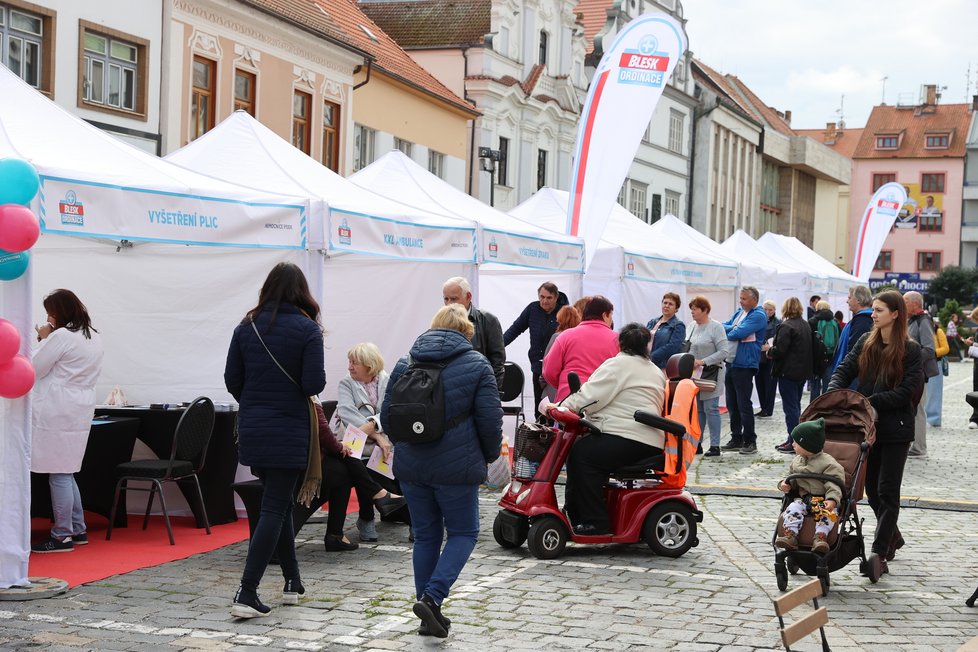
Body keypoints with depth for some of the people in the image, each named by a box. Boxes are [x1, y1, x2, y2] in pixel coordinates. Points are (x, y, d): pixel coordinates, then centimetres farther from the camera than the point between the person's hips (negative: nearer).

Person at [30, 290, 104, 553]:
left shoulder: (61, 336, -14)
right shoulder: (93, 337, 14)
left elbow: (33, 369, -8)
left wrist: (43, 340, 4)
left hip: (58, 413, -9)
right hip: (80, 411, 9)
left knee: (59, 475, -3)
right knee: (65, 473, 16)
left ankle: (62, 537, 0)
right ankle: (78, 530, 20)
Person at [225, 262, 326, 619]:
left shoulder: (247, 327, 3)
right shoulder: (306, 329, -10)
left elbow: (232, 379, 5)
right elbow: (314, 384, -15)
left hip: (252, 429, 5)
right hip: (288, 431, -5)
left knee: (279, 502, 20)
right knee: (274, 508, -2)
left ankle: (292, 578, 27)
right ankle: (247, 593, -10)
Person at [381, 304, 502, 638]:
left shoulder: (405, 364, 8)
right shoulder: (477, 366, -4)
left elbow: (387, 417, 11)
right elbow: (490, 420, -8)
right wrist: (489, 455, 10)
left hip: (411, 467, 4)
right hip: (456, 467, -4)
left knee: (425, 536, 14)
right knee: (463, 533, 10)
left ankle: (429, 616, 17)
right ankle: (432, 597, -9)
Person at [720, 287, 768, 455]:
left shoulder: (758, 316, -11)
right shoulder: (739, 312, 16)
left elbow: (739, 333, -20)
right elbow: (723, 326, 10)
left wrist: (726, 332, -2)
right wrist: (733, 329, -10)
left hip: (744, 365, -8)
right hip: (731, 363, 8)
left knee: (744, 405, -4)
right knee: (732, 404, 12)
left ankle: (750, 441, 5)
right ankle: (736, 439, 20)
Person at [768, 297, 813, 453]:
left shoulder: (786, 326, -16)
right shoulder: (806, 325, 11)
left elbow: (780, 350, -22)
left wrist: (769, 351, 0)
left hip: (788, 372, -9)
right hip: (803, 371, 9)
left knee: (790, 407, -4)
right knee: (796, 405, 16)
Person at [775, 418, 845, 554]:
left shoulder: (828, 463, -8)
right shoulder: (797, 461, 14)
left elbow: (834, 483, -12)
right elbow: (791, 477, 25)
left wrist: (832, 499, -29)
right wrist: (785, 484, 1)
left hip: (823, 500, -4)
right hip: (803, 498, 4)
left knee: (828, 513, -32)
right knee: (793, 508, -24)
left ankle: (820, 537, -44)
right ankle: (790, 536, -35)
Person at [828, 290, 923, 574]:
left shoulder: (910, 350, -8)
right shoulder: (866, 342, 7)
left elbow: (905, 392, -14)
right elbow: (844, 371, 4)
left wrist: (870, 402, -19)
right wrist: (834, 396, -16)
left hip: (895, 429, -5)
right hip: (868, 425, 5)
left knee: (887, 490, -3)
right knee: (871, 487, 13)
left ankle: (879, 553, -2)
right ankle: (892, 535, 36)